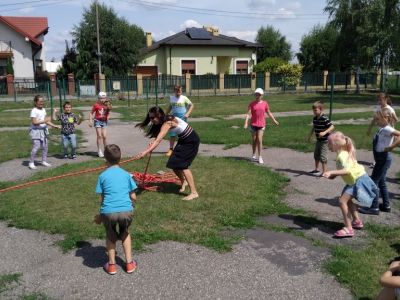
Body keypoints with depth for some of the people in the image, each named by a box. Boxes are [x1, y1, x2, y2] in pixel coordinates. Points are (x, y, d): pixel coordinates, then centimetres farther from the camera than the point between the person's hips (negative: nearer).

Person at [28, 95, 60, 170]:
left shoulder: (43, 110, 11)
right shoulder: (34, 111, -14)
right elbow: (34, 122, -21)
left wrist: (54, 126, 10)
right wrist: (45, 121, -24)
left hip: (44, 130, 8)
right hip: (36, 131, -8)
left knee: (45, 146, 10)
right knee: (36, 147, -11)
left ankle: (44, 161, 23)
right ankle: (31, 163, 1)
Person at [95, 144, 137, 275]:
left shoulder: (103, 176, 8)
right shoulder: (126, 174, 12)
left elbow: (103, 198, 10)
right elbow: (133, 197, 12)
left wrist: (100, 215, 24)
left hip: (109, 212, -1)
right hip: (126, 211, 1)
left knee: (110, 236, 26)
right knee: (125, 234, 28)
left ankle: (111, 265, 28)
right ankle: (129, 263, 27)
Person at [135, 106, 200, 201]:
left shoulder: (167, 123, -28)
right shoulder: (164, 121, 0)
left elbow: (158, 140, -38)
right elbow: (158, 138, 1)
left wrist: (145, 152, -45)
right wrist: (153, 144, -21)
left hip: (191, 141, -9)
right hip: (183, 140, 9)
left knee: (182, 165, -15)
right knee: (174, 164, 8)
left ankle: (194, 193, -13)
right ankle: (184, 182, 34)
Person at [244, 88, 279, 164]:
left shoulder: (265, 103, 1)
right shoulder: (252, 104, -3)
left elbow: (269, 113, 12)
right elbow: (248, 114, -9)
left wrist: (274, 121, 17)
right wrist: (246, 123, -21)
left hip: (261, 124, 0)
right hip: (253, 124, 1)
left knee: (259, 140, -9)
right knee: (254, 140, 11)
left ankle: (260, 157, 0)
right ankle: (254, 155, 28)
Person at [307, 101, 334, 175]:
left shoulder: (325, 119, -21)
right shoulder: (315, 118, 3)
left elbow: (332, 127, -23)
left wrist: (324, 132, -34)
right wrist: (310, 135, 20)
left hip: (324, 141, -9)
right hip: (318, 140, 9)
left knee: (323, 156, -5)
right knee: (316, 155, 19)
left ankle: (324, 171, 6)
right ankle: (316, 169, 35)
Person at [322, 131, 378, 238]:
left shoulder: (342, 156, -24)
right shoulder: (344, 153, 7)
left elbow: (347, 170, -39)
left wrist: (331, 172, -45)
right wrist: (334, 174, 5)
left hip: (358, 180, -11)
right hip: (355, 180, 11)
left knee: (342, 201, -18)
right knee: (348, 199, 26)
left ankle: (348, 229, -18)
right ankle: (357, 221, 41)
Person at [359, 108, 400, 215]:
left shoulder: (387, 129, -20)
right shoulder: (382, 128, 7)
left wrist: (391, 146, -29)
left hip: (383, 158, -10)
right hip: (381, 157, 10)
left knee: (374, 181, -4)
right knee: (381, 182, 19)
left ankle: (374, 207, 3)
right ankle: (386, 205, 30)